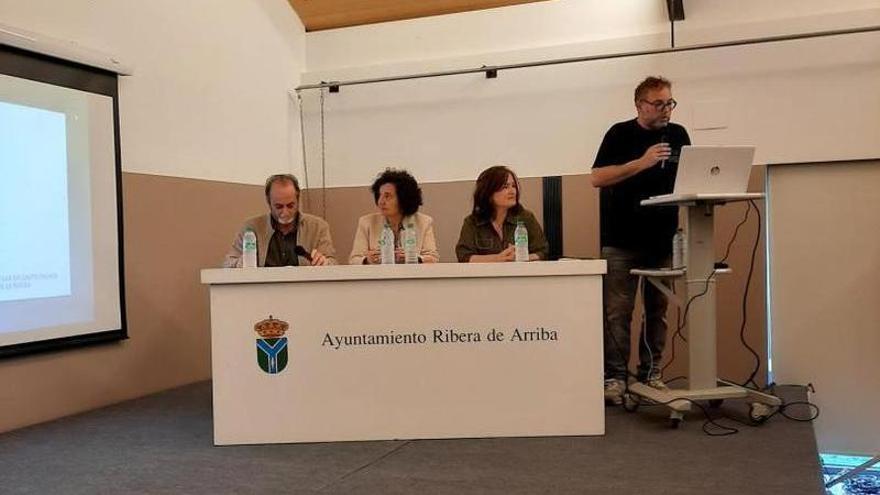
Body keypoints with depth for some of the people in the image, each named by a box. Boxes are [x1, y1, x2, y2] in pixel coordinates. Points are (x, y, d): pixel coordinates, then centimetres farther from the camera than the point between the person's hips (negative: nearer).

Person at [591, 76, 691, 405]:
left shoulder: (678, 135, 11)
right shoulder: (620, 134, -1)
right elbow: (597, 178, -10)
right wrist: (642, 162, -18)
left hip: (663, 239, 4)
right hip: (622, 241, -4)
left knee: (658, 309, 8)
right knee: (618, 311, -5)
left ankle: (651, 372, 18)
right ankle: (615, 377, 1)